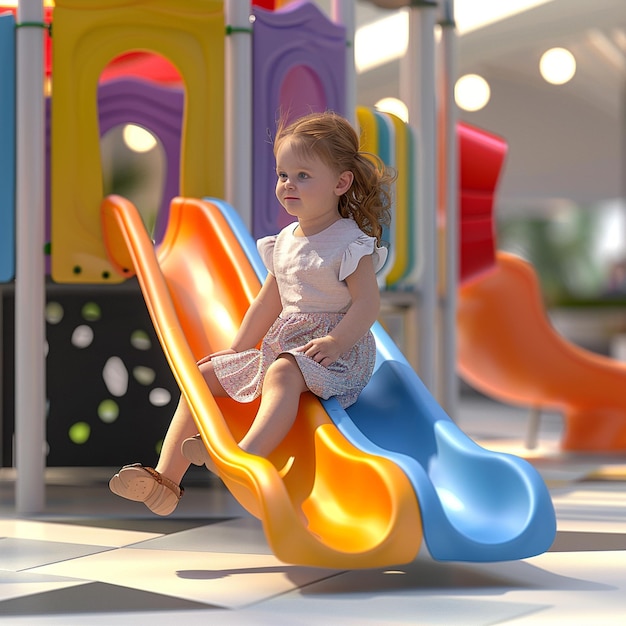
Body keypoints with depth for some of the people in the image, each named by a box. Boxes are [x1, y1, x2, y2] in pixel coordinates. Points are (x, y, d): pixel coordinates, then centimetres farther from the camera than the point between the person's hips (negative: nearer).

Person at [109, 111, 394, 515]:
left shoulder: (351, 242, -9)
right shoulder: (285, 241, 14)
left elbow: (368, 304, -18)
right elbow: (269, 303, 22)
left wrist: (336, 342, -31)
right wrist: (237, 349, 19)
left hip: (339, 350, -8)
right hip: (281, 344, 8)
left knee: (283, 372, -40)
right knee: (203, 374, 0)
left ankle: (246, 457, -64)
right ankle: (166, 478, -7)